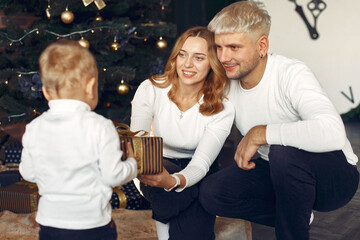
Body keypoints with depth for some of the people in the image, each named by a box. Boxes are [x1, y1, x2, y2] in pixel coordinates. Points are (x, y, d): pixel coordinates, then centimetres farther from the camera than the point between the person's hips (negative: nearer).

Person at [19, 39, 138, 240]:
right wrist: (132, 164, 5)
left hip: (49, 224, 3)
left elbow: (28, 173, 5)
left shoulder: (34, 129, -5)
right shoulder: (100, 128, -18)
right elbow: (113, 175, -15)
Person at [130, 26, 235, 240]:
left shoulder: (222, 110, -16)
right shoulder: (150, 90, -14)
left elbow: (201, 163, -25)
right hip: (159, 169, 1)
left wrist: (173, 181, -47)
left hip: (195, 176, -1)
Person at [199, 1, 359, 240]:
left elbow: (333, 133, -43)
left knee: (284, 151, -37)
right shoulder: (227, 84, -4)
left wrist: (259, 133, -34)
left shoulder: (293, 74, -25)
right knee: (211, 193, -14)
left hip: (334, 176, -6)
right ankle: (297, 215, 6)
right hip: (276, 173, 6)